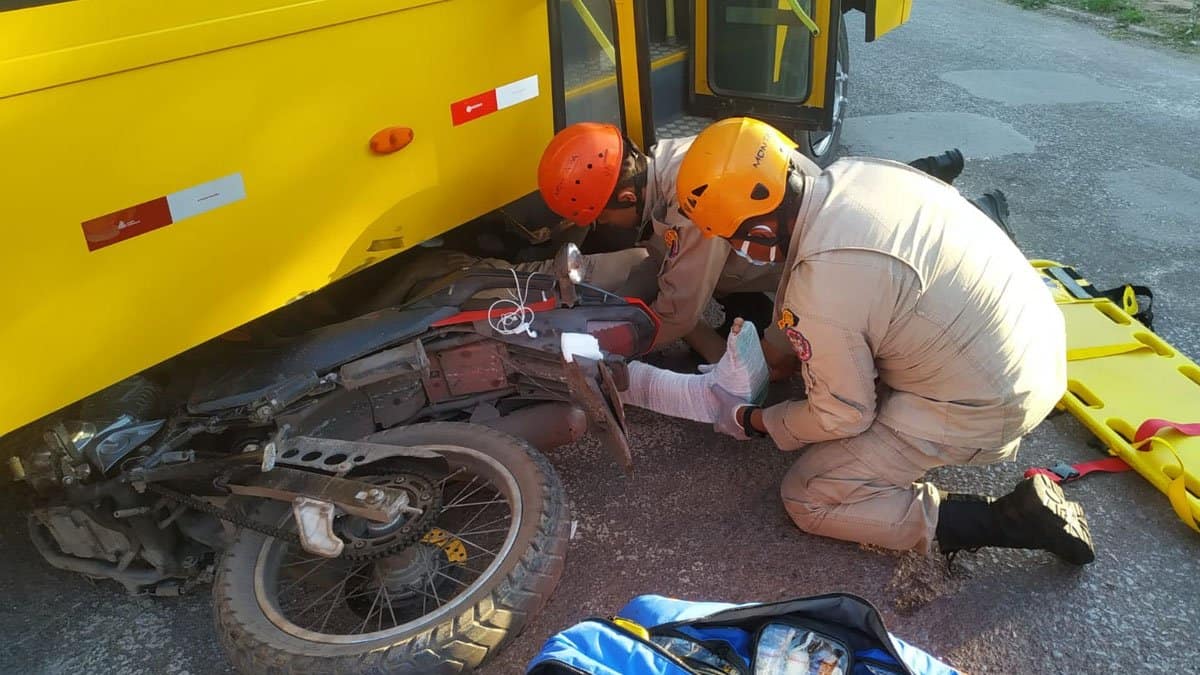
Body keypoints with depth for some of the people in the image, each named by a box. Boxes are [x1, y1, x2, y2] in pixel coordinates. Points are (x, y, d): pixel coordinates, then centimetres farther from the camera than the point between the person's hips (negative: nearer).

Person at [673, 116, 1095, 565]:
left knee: (808, 499, 0)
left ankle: (1010, 521, -3)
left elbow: (843, 417, -14)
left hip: (985, 405, -8)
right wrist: (768, 350, 16)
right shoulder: (852, 173, -7)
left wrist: (751, 421, 1)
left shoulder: (819, 291, -30)